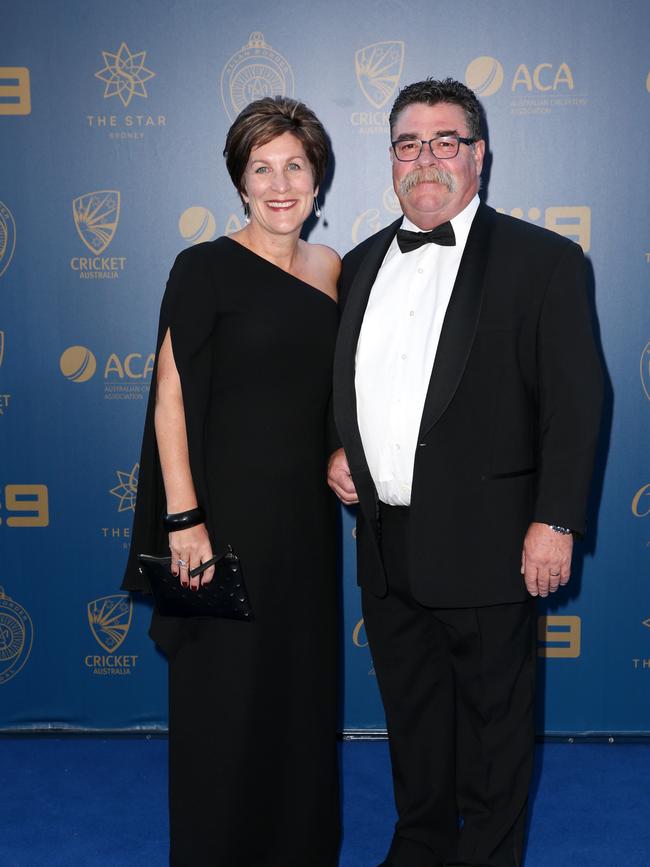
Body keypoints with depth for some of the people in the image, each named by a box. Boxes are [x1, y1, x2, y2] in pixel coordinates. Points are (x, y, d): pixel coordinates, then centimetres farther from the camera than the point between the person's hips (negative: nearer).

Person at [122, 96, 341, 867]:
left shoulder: (333, 271, 8)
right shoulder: (206, 269, -9)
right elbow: (171, 399, -13)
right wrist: (184, 519, -18)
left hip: (307, 513, 6)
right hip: (228, 508, -5)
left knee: (304, 686, 16)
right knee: (225, 695, 6)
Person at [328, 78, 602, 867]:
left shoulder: (542, 260, -6)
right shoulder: (363, 264, 12)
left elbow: (573, 402, -9)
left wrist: (555, 520, -14)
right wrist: (339, 451, 4)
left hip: (485, 545, -5)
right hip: (386, 545, 6)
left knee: (493, 717, 9)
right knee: (410, 711, 20)